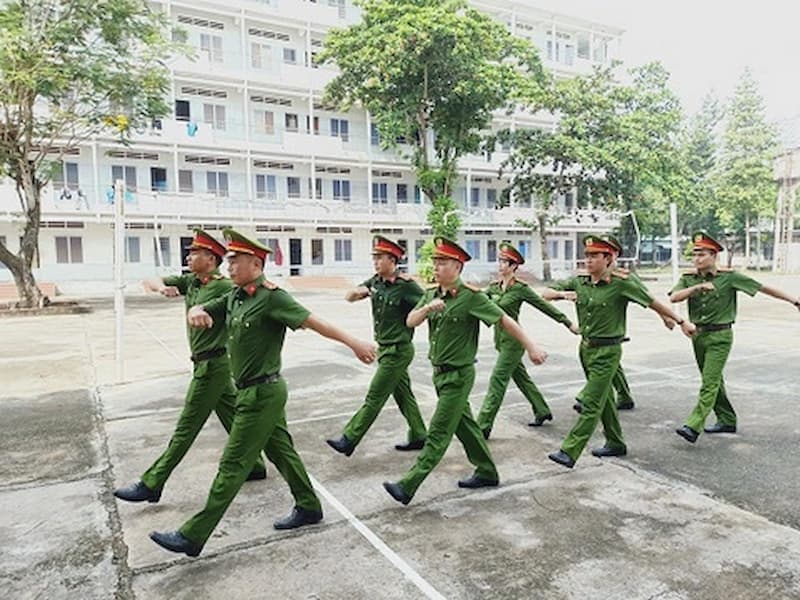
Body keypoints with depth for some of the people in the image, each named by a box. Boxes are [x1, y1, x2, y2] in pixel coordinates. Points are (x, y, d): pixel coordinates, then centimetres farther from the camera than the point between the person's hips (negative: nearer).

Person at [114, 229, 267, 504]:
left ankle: (151, 484, 10)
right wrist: (161, 287, -8)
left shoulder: (224, 287, -15)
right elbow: (150, 282, 11)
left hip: (212, 364, -8)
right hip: (207, 363, 8)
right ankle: (254, 465, 28)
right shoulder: (190, 281, 9)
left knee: (186, 427, 1)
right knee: (232, 418, 16)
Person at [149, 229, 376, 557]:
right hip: (256, 392, 9)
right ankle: (309, 508, 33)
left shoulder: (271, 297, -17)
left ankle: (192, 536, 10)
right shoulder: (234, 297, 9)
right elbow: (201, 311, 10)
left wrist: (354, 343, -20)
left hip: (263, 393, -9)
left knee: (233, 464, 0)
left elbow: (313, 321, -20)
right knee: (280, 450, 18)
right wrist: (196, 312, -16)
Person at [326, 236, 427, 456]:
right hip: (384, 348, 8)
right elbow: (348, 298, 7)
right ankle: (419, 437, 29)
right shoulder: (376, 281, 4)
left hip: (398, 351, -8)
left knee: (374, 397, -1)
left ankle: (349, 440, 6)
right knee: (403, 395, 16)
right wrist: (357, 291, -12)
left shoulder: (406, 285, -18)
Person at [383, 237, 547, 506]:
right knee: (464, 424, 18)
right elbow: (410, 321, -4)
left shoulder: (471, 297, -16)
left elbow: (505, 320, -13)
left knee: (438, 433, -3)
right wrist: (427, 308, -23)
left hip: (458, 375, -8)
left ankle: (407, 487, -1)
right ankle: (487, 473, 34)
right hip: (440, 372, 8)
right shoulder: (431, 294, 5)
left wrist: (531, 347, -12)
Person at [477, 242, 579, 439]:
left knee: (497, 382, -8)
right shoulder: (493, 287, 8)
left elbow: (545, 306, -5)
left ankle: (483, 427, -4)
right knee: (521, 377, 19)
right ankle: (542, 412, 37)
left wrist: (569, 324, 1)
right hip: (501, 340, 7)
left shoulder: (520, 288, -11)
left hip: (513, 341, -7)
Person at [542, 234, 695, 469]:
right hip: (586, 348, 7)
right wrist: (562, 293, -20)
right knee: (603, 398, 19)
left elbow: (653, 303, -5)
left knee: (591, 403, -6)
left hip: (607, 352, -7)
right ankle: (616, 444, 35)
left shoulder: (621, 283, -13)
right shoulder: (579, 281, 2)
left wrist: (681, 322, 2)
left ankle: (569, 452, -5)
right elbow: (544, 293, 0)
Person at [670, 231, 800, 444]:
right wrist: (697, 287, -27)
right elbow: (674, 297, -16)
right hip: (698, 334, 5)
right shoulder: (689, 278, 1)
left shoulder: (729, 277, -7)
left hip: (720, 337, -5)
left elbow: (763, 288, -1)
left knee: (710, 382, -10)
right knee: (713, 380, 15)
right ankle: (727, 420, 30)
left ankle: (693, 426, -15)